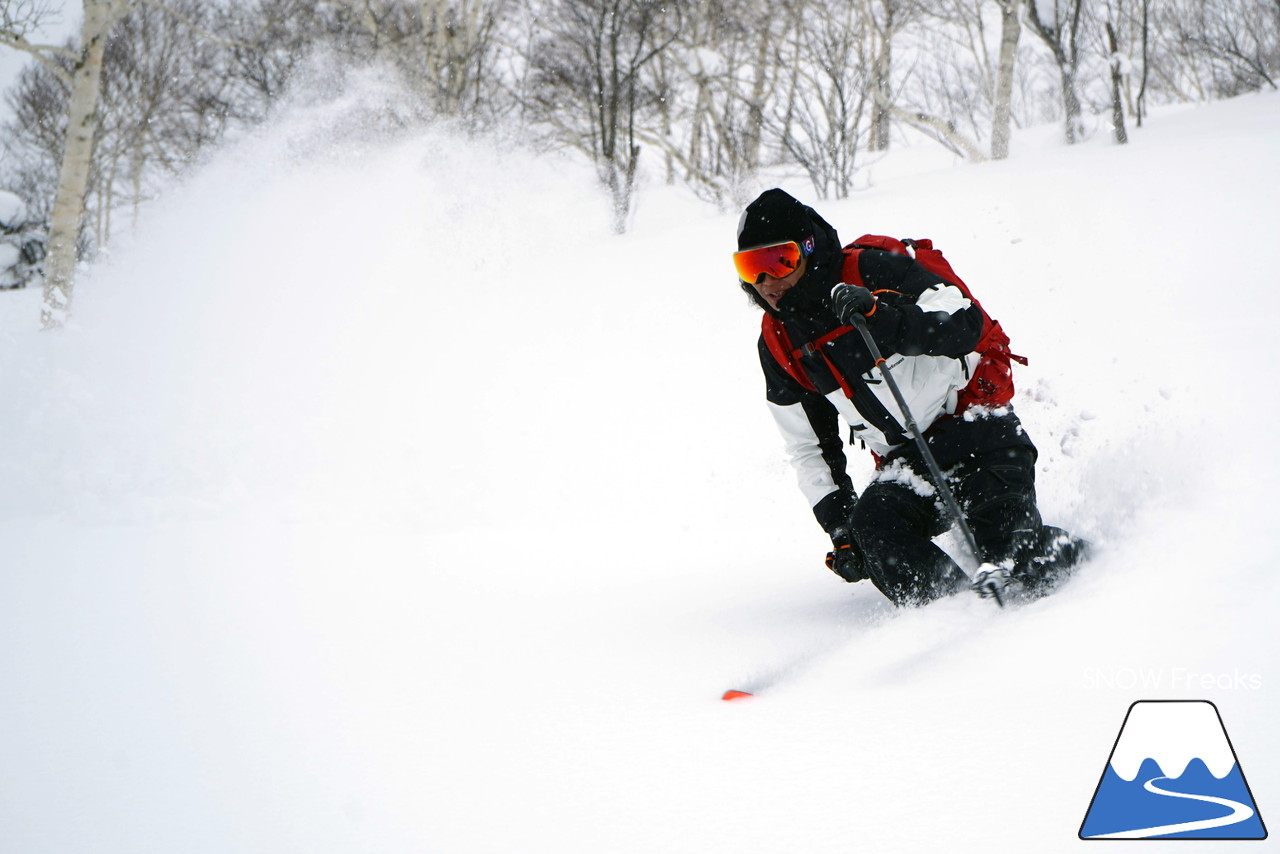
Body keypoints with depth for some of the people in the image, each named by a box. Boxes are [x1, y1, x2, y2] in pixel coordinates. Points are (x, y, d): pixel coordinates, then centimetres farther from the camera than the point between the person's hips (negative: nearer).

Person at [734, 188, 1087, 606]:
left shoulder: (874, 271, -13)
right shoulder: (778, 344, 5)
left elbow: (965, 325, -22)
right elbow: (809, 448, 12)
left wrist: (883, 318, -37)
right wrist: (838, 526, 1)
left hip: (976, 431, -5)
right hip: (905, 462, 5)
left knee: (1019, 561, -23)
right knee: (873, 527, -27)